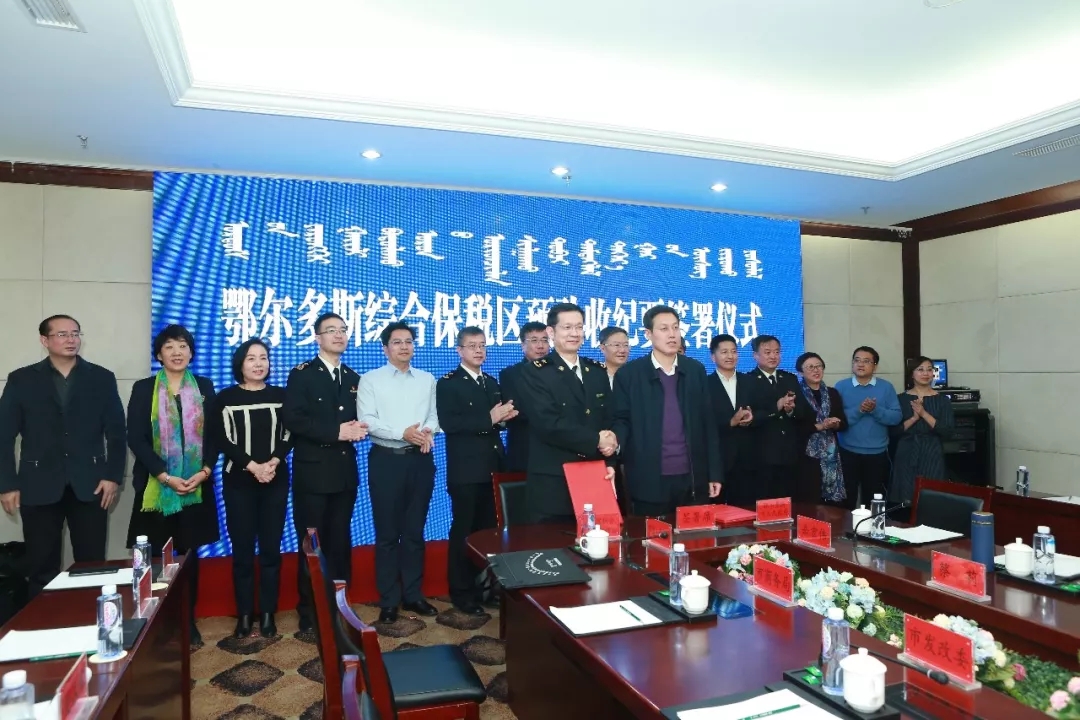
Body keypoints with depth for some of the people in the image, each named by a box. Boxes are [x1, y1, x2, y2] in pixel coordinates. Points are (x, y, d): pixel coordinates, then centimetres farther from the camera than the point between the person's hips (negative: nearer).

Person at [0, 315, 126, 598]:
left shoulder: (101, 378, 6)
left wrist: (113, 476, -4)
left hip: (89, 484, 0)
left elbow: (116, 431, 4)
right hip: (39, 485, 0)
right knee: (41, 568, 8)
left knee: (92, 564, 4)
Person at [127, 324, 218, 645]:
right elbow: (135, 438, -4)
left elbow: (214, 434, 5)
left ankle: (188, 622, 19)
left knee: (189, 554, 9)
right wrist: (165, 476, -13)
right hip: (155, 485, -1)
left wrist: (204, 471, -10)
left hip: (196, 485, 2)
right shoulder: (143, 388, 2)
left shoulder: (204, 387, 7)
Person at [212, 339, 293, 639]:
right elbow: (223, 440, -5)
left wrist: (273, 462, -14)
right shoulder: (226, 397, 1)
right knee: (242, 549, 4)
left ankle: (268, 613, 13)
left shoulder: (280, 395, 7)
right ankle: (244, 614, 15)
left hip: (276, 480, 1)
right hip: (238, 481, -1)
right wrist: (252, 466, -16)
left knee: (271, 548, 4)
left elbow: (289, 434, 2)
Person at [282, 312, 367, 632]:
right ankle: (310, 611, 16)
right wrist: (336, 432, -19)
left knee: (340, 541, 13)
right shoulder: (301, 375, -4)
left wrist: (359, 429, -9)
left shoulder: (354, 378, 14)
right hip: (312, 471, -5)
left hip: (345, 471, 5)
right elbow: (292, 419, -15)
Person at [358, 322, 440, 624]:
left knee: (415, 531, 11)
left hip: (420, 460, 3)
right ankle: (389, 600, 16)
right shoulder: (370, 379, 0)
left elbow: (434, 414, 7)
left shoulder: (427, 379, 12)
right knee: (387, 533, 5)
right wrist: (403, 433, -20)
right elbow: (367, 420, -9)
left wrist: (427, 431, -15)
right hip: (386, 460, -3)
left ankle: (413, 594, 23)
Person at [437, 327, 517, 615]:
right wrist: (489, 419, -22)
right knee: (464, 531, 3)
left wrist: (505, 416, -5)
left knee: (488, 529, 14)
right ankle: (462, 592, 15)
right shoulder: (448, 383, -5)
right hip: (466, 470, -6)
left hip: (492, 468, 6)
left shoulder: (492, 382, 16)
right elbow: (448, 423, -19)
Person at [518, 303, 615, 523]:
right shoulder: (535, 372, -4)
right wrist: (595, 441, -13)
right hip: (553, 484, -5)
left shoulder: (598, 371, 13)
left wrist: (609, 461, -6)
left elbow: (609, 421, 11)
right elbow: (548, 424, -16)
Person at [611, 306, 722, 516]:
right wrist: (614, 441, -25)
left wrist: (715, 473, 6)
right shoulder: (629, 374, -1)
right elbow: (622, 420, -1)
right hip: (650, 481, -3)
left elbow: (708, 422, 8)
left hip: (693, 479, 3)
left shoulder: (696, 370, 8)